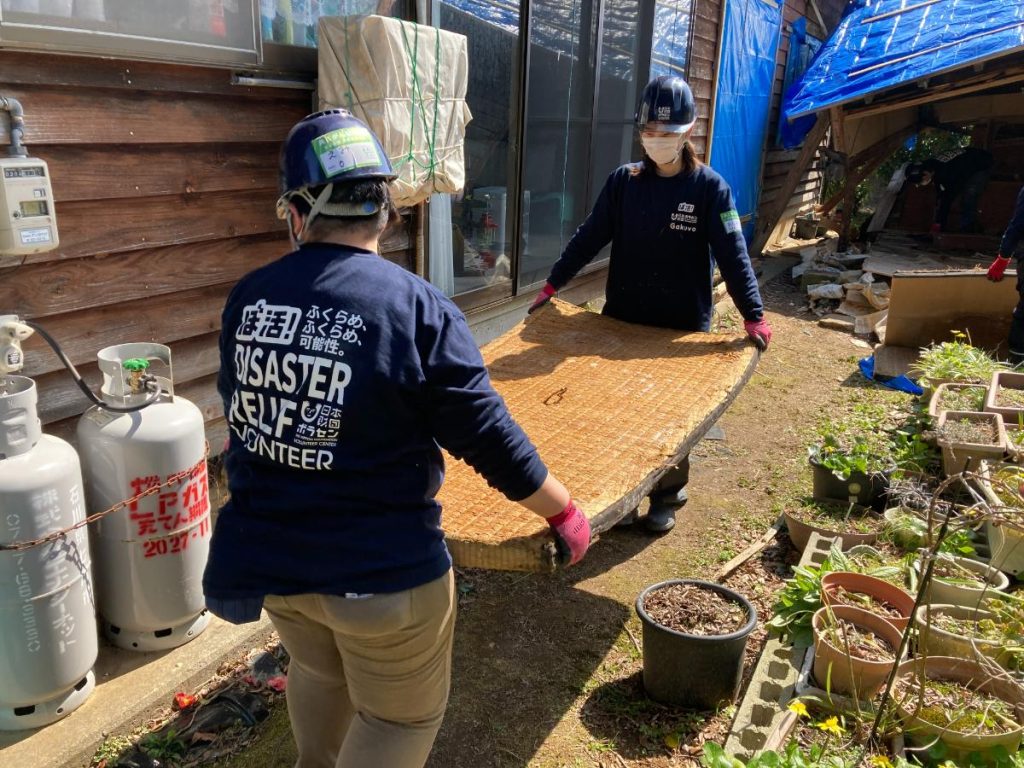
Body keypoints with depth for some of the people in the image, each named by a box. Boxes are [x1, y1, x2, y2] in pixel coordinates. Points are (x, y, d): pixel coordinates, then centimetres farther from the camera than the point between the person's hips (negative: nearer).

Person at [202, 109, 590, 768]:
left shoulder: (247, 297, -5)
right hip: (380, 570, -5)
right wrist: (565, 512, -1)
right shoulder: (419, 309, -21)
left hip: (267, 556, 6)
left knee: (318, 675, 33)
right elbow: (490, 439, -17)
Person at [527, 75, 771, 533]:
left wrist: (754, 315, -20)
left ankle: (667, 497, 29)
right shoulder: (623, 181, 0)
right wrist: (552, 285, 0)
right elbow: (589, 237, 3)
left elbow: (733, 254, -12)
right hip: (622, 322, 3)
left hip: (682, 327, -2)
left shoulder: (709, 187, -8)